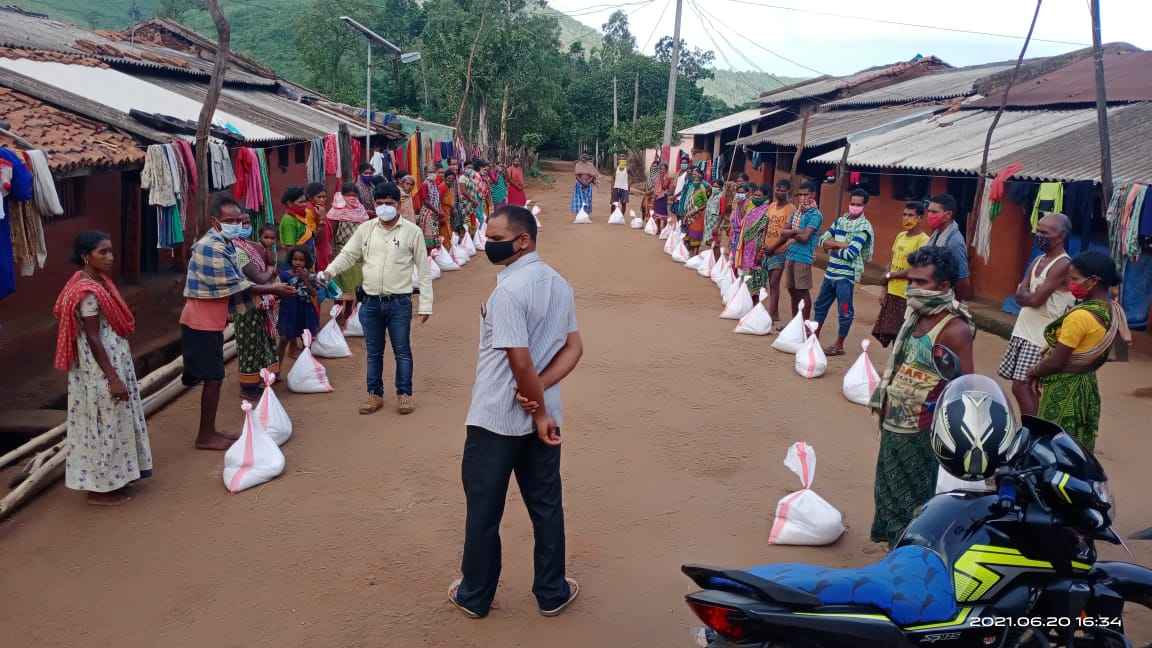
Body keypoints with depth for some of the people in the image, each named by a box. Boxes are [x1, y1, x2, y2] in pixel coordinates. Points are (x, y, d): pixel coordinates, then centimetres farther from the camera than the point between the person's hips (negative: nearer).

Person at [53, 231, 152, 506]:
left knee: (112, 422, 18)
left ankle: (111, 479, 29)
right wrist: (113, 377, -21)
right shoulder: (88, 292, -22)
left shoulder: (98, 281, 7)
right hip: (100, 369, -10)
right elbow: (93, 338, -22)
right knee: (104, 424, 0)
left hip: (111, 361, 10)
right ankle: (100, 489, 12)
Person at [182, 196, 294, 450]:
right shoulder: (212, 248, -21)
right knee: (213, 378, -3)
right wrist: (272, 290, -16)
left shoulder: (225, 244, 11)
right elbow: (234, 286, -22)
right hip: (203, 322, -10)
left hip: (212, 321, 10)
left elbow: (235, 280, 14)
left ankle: (209, 431, 24)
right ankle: (205, 437, 5)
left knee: (213, 377, 14)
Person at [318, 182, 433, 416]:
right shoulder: (365, 229, 5)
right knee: (373, 351, 12)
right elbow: (348, 254, 7)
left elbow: (423, 269, -2)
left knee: (402, 351, 5)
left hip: (399, 302, -3)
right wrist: (329, 271, -13)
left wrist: (425, 304, -5)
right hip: (370, 302, 3)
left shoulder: (412, 231, -4)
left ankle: (404, 394, 18)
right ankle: (375, 394, 24)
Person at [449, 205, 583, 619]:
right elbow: (574, 348, 4)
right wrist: (539, 392, -9)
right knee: (546, 505, 15)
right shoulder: (559, 283, 5)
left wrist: (539, 414, -12)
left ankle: (475, 596, 25)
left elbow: (521, 362, -24)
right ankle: (552, 593, 26)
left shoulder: (508, 290, -21)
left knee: (484, 510, 10)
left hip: (496, 419, -7)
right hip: (541, 415, 7)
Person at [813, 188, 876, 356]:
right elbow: (823, 240, 3)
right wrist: (841, 244, -14)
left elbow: (850, 253, -19)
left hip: (847, 275, -7)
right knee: (820, 305, 17)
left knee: (845, 311, 1)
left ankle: (839, 345, 12)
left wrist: (833, 246, -3)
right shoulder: (840, 220, 10)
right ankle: (814, 336, 32)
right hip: (831, 272, 7)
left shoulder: (863, 227, -10)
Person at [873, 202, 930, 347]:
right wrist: (885, 291, 9)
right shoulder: (900, 236, 10)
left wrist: (890, 275, -10)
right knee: (889, 334, 11)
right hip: (892, 293, 8)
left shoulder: (923, 241, -15)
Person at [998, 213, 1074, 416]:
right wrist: (1029, 293, -14)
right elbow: (1019, 295, 6)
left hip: (1041, 336, -8)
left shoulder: (1063, 265, -15)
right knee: (1024, 386, 12)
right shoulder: (1037, 261, 13)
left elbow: (1035, 300, -18)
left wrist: (1023, 293, 1)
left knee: (1021, 386, -10)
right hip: (1024, 330, 8)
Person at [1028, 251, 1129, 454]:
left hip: (1064, 389, -8)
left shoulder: (1080, 316, -24)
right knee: (1080, 447, 17)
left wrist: (1033, 372, -1)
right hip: (1087, 384, 8)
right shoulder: (1113, 310, 2)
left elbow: (1056, 362, -21)